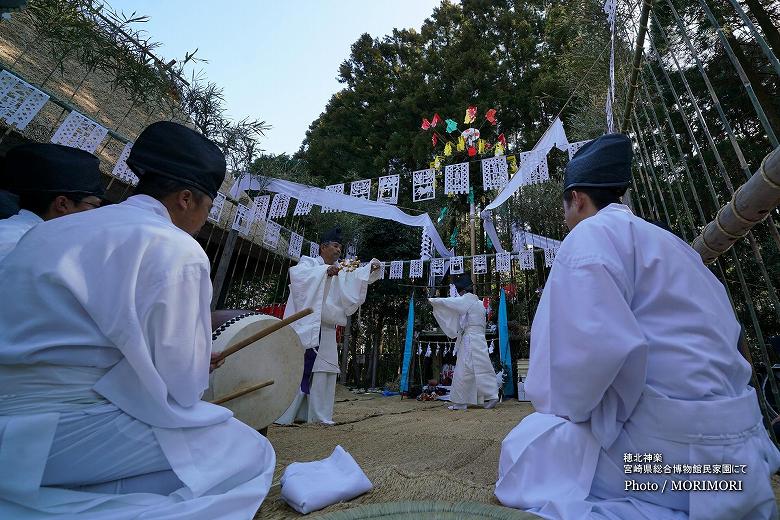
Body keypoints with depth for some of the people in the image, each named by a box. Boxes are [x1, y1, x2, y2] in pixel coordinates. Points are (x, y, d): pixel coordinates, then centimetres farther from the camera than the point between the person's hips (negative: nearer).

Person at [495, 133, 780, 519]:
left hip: (671, 444, -9)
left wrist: (565, 408, -8)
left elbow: (598, 342, -27)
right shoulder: (671, 243, 15)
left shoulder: (594, 232, -13)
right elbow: (724, 333, 20)